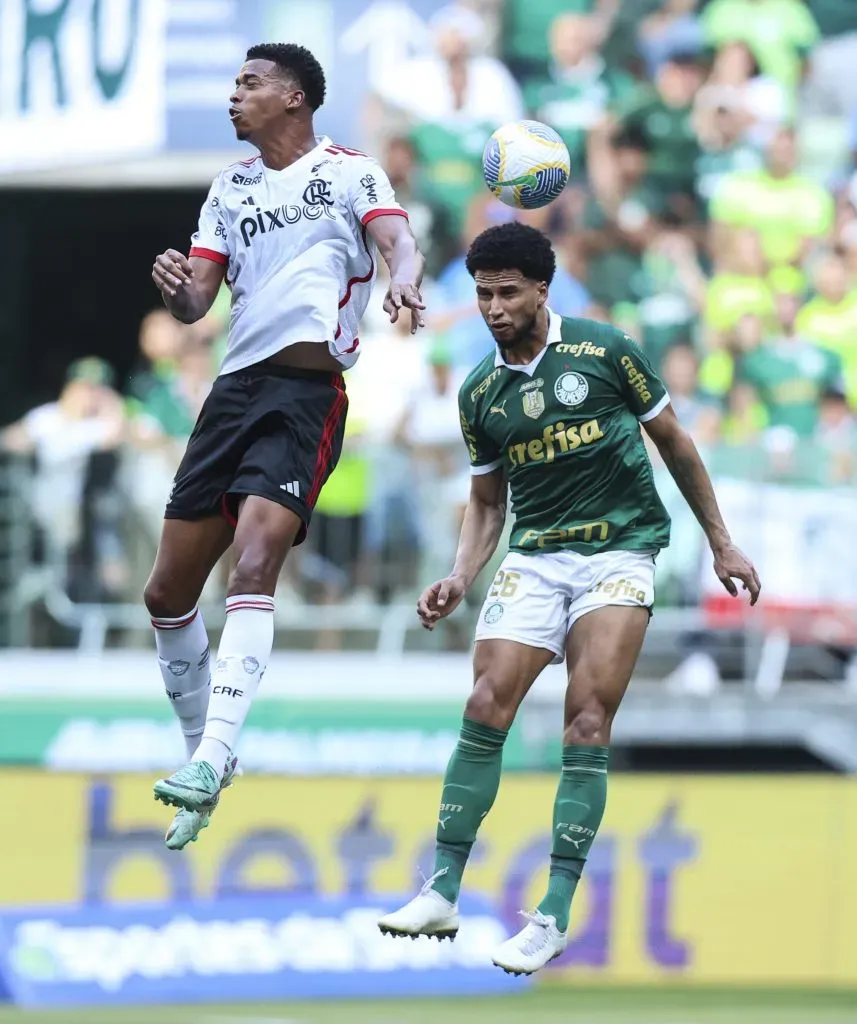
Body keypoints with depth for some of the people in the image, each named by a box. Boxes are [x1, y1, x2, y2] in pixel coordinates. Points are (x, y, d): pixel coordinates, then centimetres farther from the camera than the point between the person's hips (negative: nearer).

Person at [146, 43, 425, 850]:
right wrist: (175, 287, -10)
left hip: (308, 392, -7)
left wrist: (403, 281, -37)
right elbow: (195, 302, 15)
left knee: (253, 563, -24)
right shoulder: (229, 187, 19)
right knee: (168, 591, 5)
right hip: (235, 385, 7)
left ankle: (213, 755, -31)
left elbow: (399, 242, -13)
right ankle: (200, 746, 21)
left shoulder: (348, 172, 3)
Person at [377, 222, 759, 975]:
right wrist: (459, 581, -2)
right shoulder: (480, 395, 6)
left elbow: (673, 442, 6)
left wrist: (721, 542, 9)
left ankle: (555, 917, -13)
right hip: (535, 556, 3)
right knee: (486, 709, -12)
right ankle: (443, 894, -7)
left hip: (619, 551, -3)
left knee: (587, 726, -14)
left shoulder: (604, 351, -5)